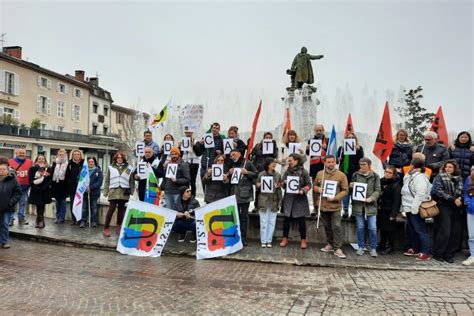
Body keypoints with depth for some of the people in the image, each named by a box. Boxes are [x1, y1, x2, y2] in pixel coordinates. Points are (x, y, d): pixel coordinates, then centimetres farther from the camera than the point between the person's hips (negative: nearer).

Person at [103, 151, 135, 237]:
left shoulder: (128, 168, 9)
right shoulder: (111, 167, 9)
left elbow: (131, 181, 10)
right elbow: (107, 180, 8)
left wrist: (131, 190, 1)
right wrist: (105, 191, 2)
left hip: (124, 192, 1)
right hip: (113, 191, -1)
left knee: (121, 209, 7)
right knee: (111, 209, -6)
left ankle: (119, 227, 18)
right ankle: (106, 228, 0)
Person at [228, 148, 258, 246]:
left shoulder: (248, 163, 0)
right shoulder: (231, 165, 15)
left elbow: (256, 174, -1)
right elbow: (228, 179, 23)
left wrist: (247, 172, -15)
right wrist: (229, 173, 3)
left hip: (245, 194, -4)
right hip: (234, 193, 4)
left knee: (244, 216, 1)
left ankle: (243, 237, 8)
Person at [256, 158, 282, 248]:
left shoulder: (278, 175, 5)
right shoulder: (261, 174, -1)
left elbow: (281, 186, 12)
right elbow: (257, 185, 4)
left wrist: (278, 186, -7)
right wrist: (260, 185, -15)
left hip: (274, 201, 2)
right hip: (264, 200, -2)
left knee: (272, 222, 6)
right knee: (263, 222, 3)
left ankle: (269, 241, 16)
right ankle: (263, 241, 12)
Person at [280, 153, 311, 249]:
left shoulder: (304, 172, -5)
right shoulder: (287, 171, 4)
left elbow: (308, 185, -2)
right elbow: (282, 183, 10)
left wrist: (303, 190, -18)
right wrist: (284, 183, -12)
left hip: (300, 199, -3)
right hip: (288, 199, 3)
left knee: (301, 220, 5)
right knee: (287, 218, 7)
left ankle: (303, 240, 18)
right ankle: (285, 239, 18)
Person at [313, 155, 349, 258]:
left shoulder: (341, 175, -5)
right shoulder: (319, 174, 6)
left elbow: (345, 190, -5)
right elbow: (314, 186, 16)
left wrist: (335, 198, -17)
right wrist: (317, 189, -7)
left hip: (335, 206, -3)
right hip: (323, 205, 4)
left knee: (336, 226, -5)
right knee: (327, 226, 14)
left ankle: (337, 248, 3)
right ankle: (330, 244, 30)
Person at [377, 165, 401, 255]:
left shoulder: (396, 185, -11)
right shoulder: (381, 181, 8)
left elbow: (396, 201, -14)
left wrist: (393, 214, -18)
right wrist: (377, 207, 8)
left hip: (389, 211, -6)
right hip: (381, 210, 6)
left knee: (390, 229, 3)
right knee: (382, 228, 16)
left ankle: (390, 247, 16)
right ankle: (382, 245, 29)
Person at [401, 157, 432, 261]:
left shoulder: (420, 178, -16)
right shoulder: (410, 176, 13)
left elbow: (420, 195, -22)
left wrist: (414, 208, -23)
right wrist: (405, 206, 16)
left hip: (415, 209, -10)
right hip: (409, 208, 10)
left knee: (420, 230, -4)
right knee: (411, 229, 17)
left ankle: (425, 253, 2)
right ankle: (414, 249, 29)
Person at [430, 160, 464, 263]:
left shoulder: (459, 179, 13)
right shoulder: (439, 177, 1)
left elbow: (461, 191, 12)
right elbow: (439, 192, -8)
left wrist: (460, 198, -9)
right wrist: (453, 199, -15)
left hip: (456, 208, 5)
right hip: (443, 207, -5)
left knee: (456, 232, 2)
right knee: (444, 231, -9)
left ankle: (449, 254, 14)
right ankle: (437, 254, 5)